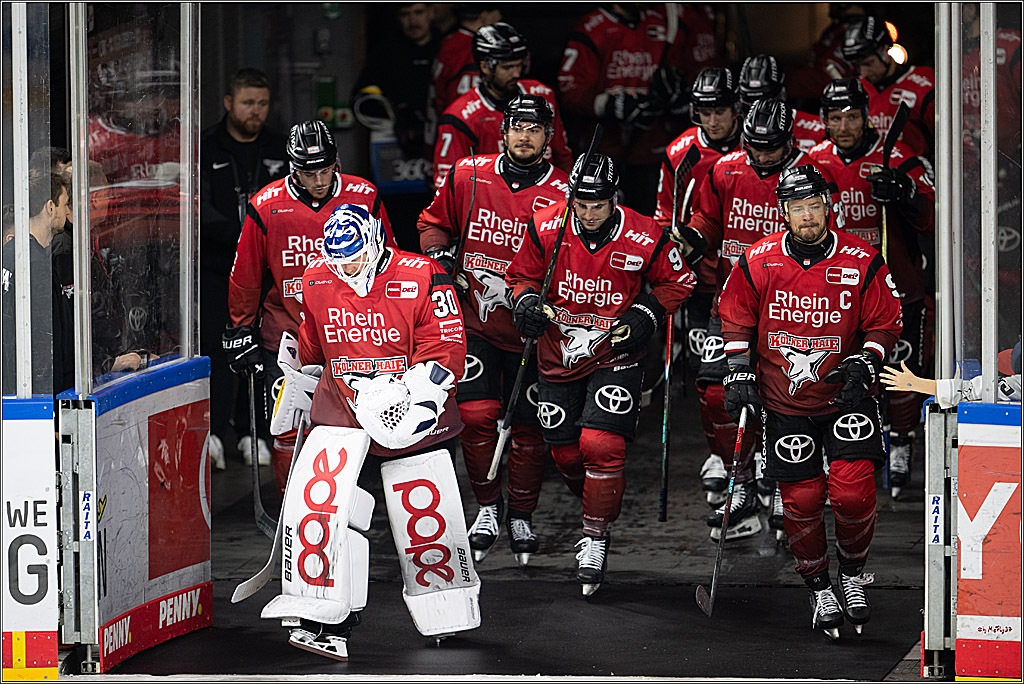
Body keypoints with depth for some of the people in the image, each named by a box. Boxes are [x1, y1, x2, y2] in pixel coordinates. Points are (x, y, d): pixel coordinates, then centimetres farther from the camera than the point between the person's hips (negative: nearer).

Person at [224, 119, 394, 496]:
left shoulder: (364, 198, -2)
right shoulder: (267, 207, -5)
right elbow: (245, 277, 6)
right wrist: (241, 332, 9)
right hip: (286, 335, -1)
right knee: (290, 433, -5)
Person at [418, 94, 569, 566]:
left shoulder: (562, 195, -7)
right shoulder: (468, 177, 0)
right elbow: (434, 221, 16)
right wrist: (439, 257, -3)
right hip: (474, 320, 1)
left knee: (528, 426, 5)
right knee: (477, 415, -10)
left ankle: (522, 516, 24)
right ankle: (488, 507, 10)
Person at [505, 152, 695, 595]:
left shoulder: (644, 239, -15)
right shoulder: (546, 229, -11)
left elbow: (676, 282, 3)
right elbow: (521, 274, 6)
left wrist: (645, 314, -12)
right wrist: (527, 301, -15)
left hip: (614, 357, -3)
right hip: (558, 355, 3)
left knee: (601, 446, -18)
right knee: (566, 454, 9)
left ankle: (595, 539, -3)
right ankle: (595, 504, 40)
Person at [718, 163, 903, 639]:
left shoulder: (862, 262, -8)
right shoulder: (758, 262, -6)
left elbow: (885, 323, 0)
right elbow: (736, 320, 9)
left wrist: (864, 364, -15)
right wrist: (741, 372, 0)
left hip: (845, 398, -1)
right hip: (785, 401, 1)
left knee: (853, 492, -14)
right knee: (801, 500, -1)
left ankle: (852, 574, 13)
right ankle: (818, 588, 20)